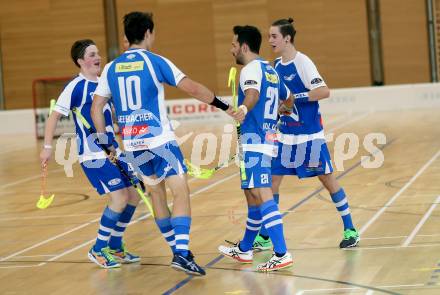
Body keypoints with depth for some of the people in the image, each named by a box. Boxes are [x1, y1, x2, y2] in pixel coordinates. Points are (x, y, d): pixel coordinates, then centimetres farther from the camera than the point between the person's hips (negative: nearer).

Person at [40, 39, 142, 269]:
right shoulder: (76, 86, -11)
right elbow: (55, 116, -12)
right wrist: (48, 147, -18)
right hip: (93, 155, -8)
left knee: (133, 196, 6)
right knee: (119, 198, -15)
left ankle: (115, 247, 21)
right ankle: (98, 250, 0)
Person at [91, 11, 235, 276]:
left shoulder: (112, 68, 8)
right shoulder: (156, 62, -5)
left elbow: (96, 108, 8)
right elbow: (193, 89, -10)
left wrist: (105, 142, 15)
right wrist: (225, 107, -2)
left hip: (132, 144, 6)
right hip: (160, 140, -6)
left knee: (157, 192, 19)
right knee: (181, 192, -5)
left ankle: (179, 250, 28)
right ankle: (181, 253, -19)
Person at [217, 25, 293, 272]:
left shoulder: (251, 69, -10)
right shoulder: (270, 71, 18)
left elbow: (253, 93, -33)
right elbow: (289, 98, 32)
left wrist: (244, 108, -53)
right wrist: (277, 113, 53)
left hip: (254, 142, -10)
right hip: (266, 139, 10)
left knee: (263, 196, -16)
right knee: (253, 197, 20)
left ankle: (282, 255, -22)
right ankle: (244, 249, 33)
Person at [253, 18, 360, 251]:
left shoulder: (302, 62, -14)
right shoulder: (276, 65, 8)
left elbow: (324, 91, -24)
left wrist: (295, 97, -25)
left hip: (309, 135, -7)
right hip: (284, 134, 7)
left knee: (327, 179, 2)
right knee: (271, 180, 4)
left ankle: (350, 230, 14)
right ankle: (264, 236, 12)